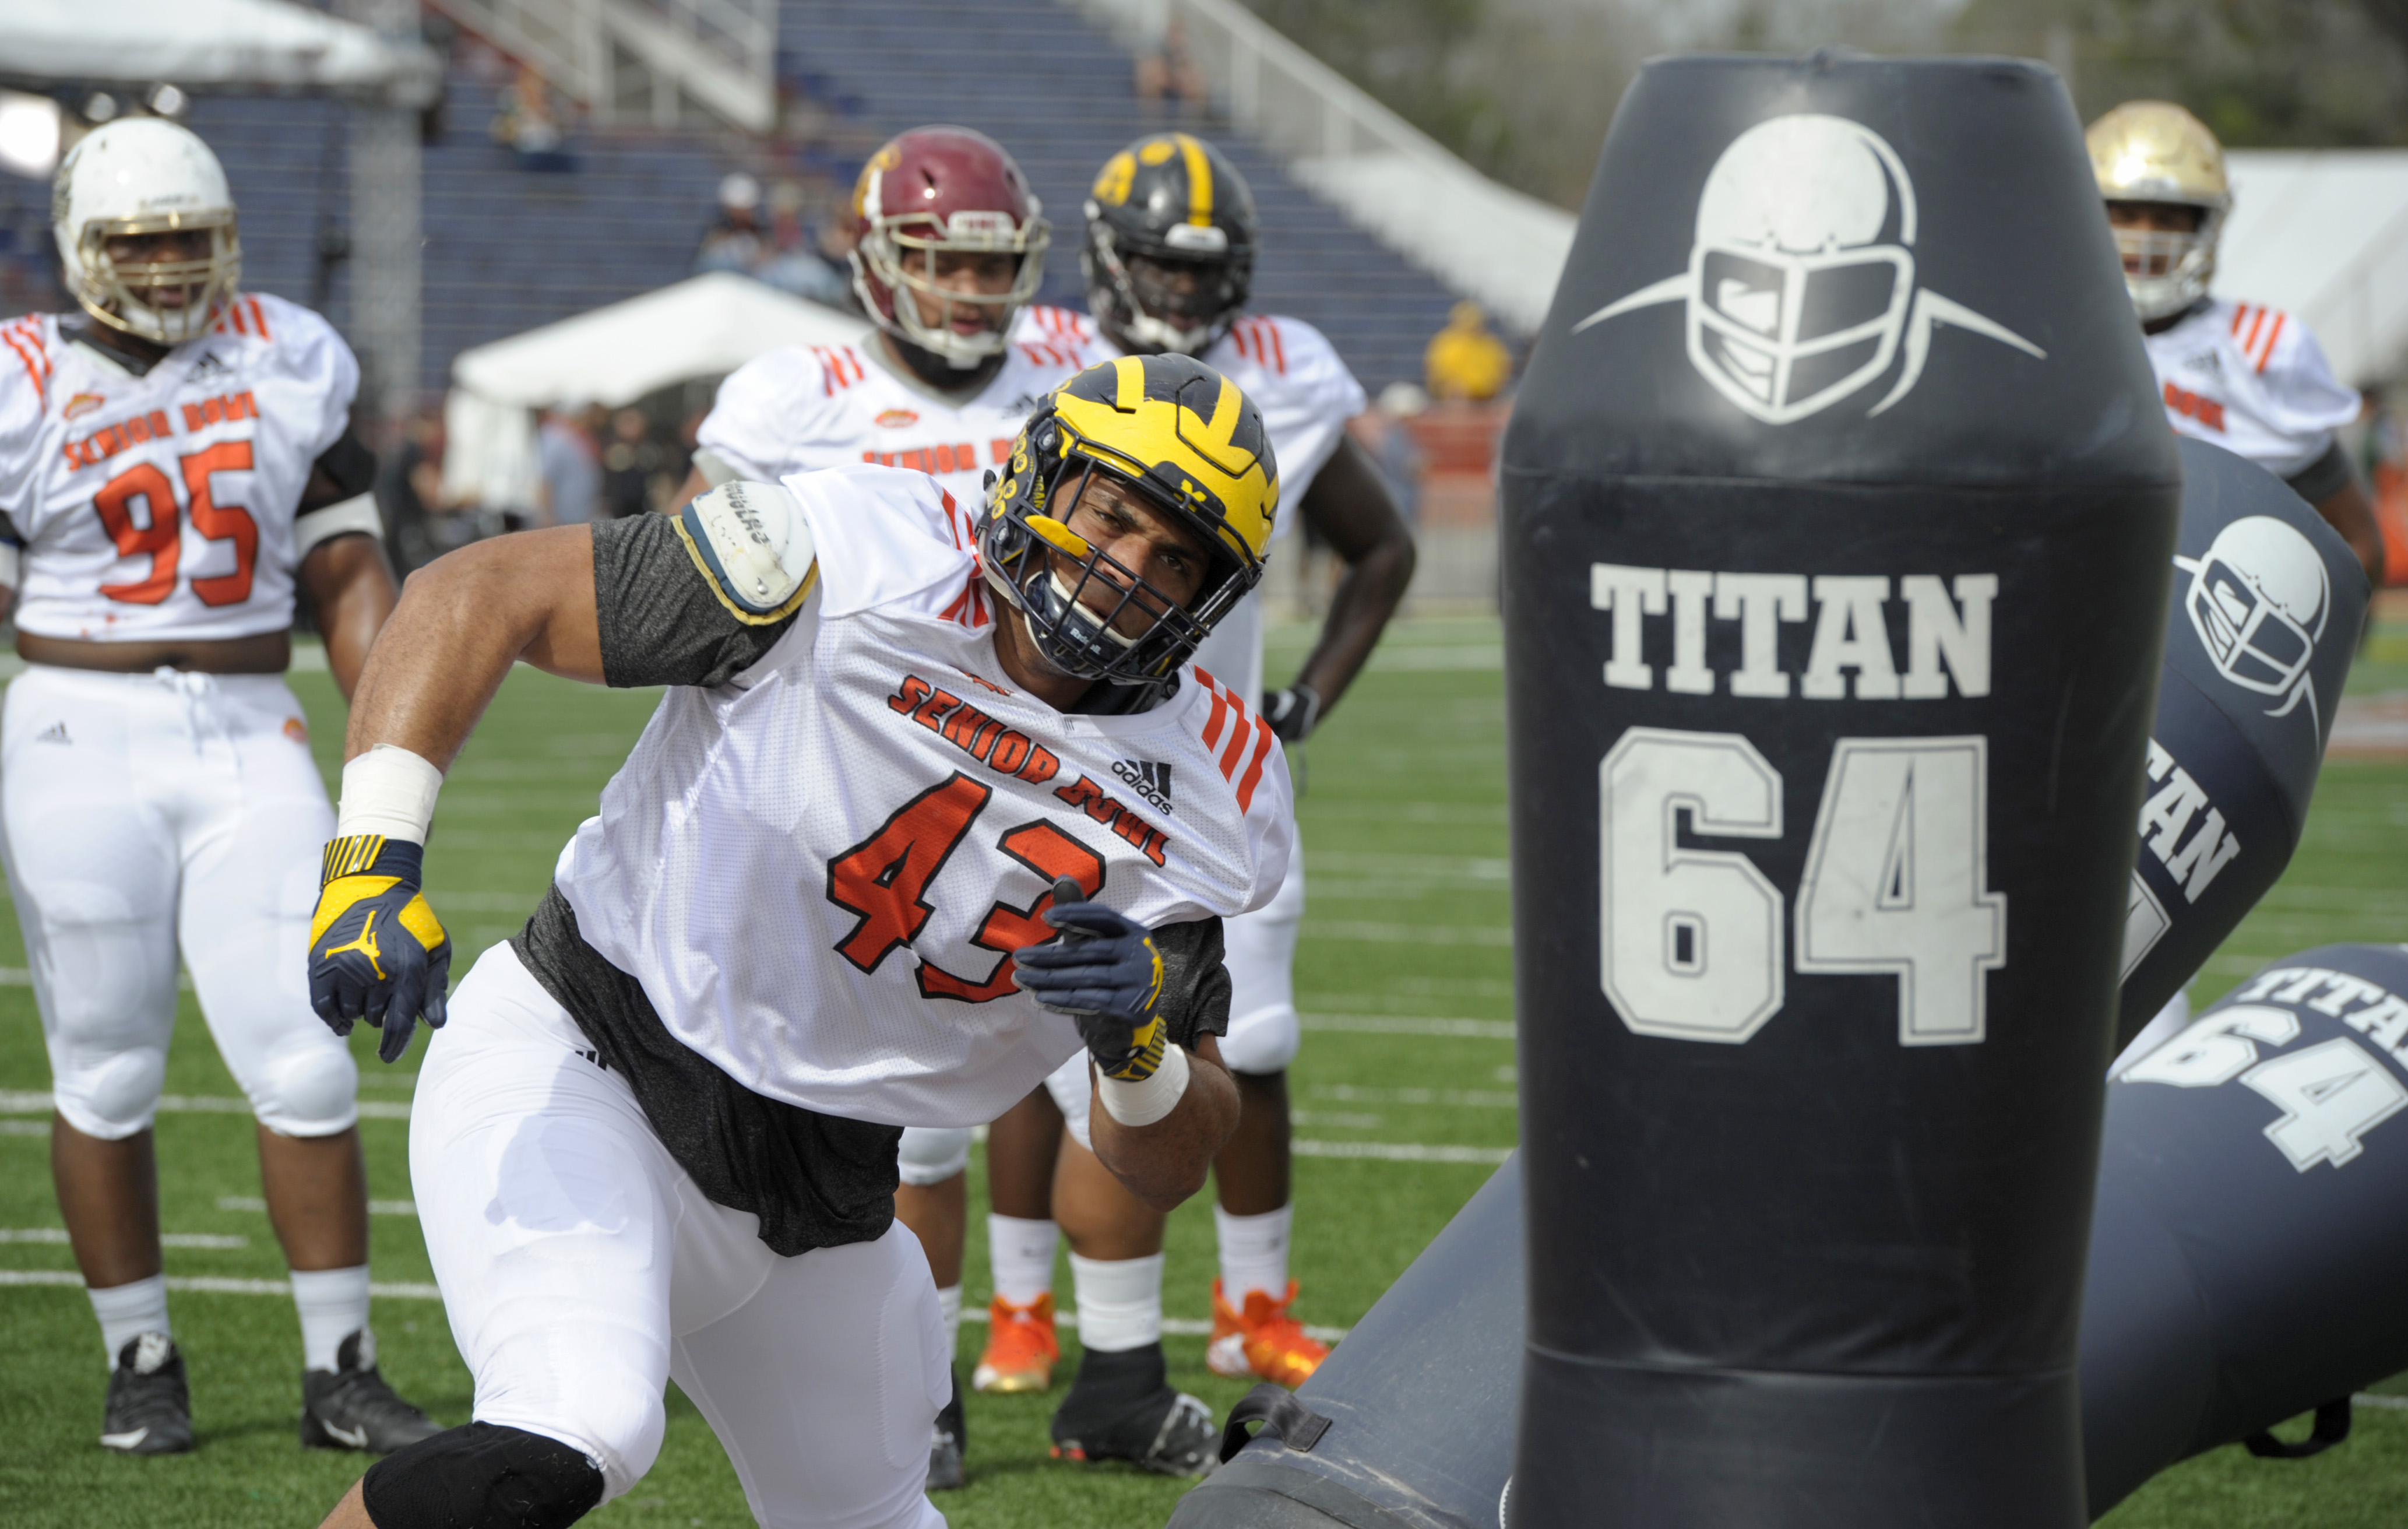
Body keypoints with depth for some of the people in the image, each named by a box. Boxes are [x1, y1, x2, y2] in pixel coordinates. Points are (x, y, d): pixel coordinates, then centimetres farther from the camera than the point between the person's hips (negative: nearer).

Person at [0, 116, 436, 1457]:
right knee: (107, 1078, 4)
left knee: (307, 1065, -4)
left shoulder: (286, 366, 6)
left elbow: (348, 576, 11)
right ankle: (143, 1365, 18)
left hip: (250, 742, 2)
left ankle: (342, 1374, 4)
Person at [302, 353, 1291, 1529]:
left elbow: (1167, 1170, 0)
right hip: (576, 1058, -6)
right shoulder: (866, 567, -19)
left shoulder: (1204, 805, -4)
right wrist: (374, 862, -29)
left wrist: (1138, 1045, -23)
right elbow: (483, 593, -17)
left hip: (823, 1195, 6)